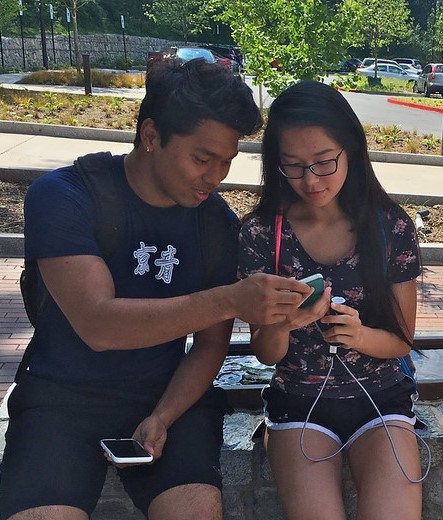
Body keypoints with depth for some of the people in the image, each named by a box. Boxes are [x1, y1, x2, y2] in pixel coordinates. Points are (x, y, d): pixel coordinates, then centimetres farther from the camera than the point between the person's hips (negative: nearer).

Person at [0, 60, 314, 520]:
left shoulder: (218, 221, -1)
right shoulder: (62, 197, -12)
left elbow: (211, 344, 3)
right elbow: (97, 324, -25)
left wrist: (161, 418, -13)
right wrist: (229, 301, -34)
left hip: (172, 392, 3)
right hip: (63, 395, -2)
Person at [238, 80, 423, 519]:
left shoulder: (392, 227, -6)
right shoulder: (261, 233, -7)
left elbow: (402, 341, 1)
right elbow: (266, 354, -3)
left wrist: (360, 334, -21)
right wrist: (282, 323, -26)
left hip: (380, 398, 1)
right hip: (298, 404, 0)